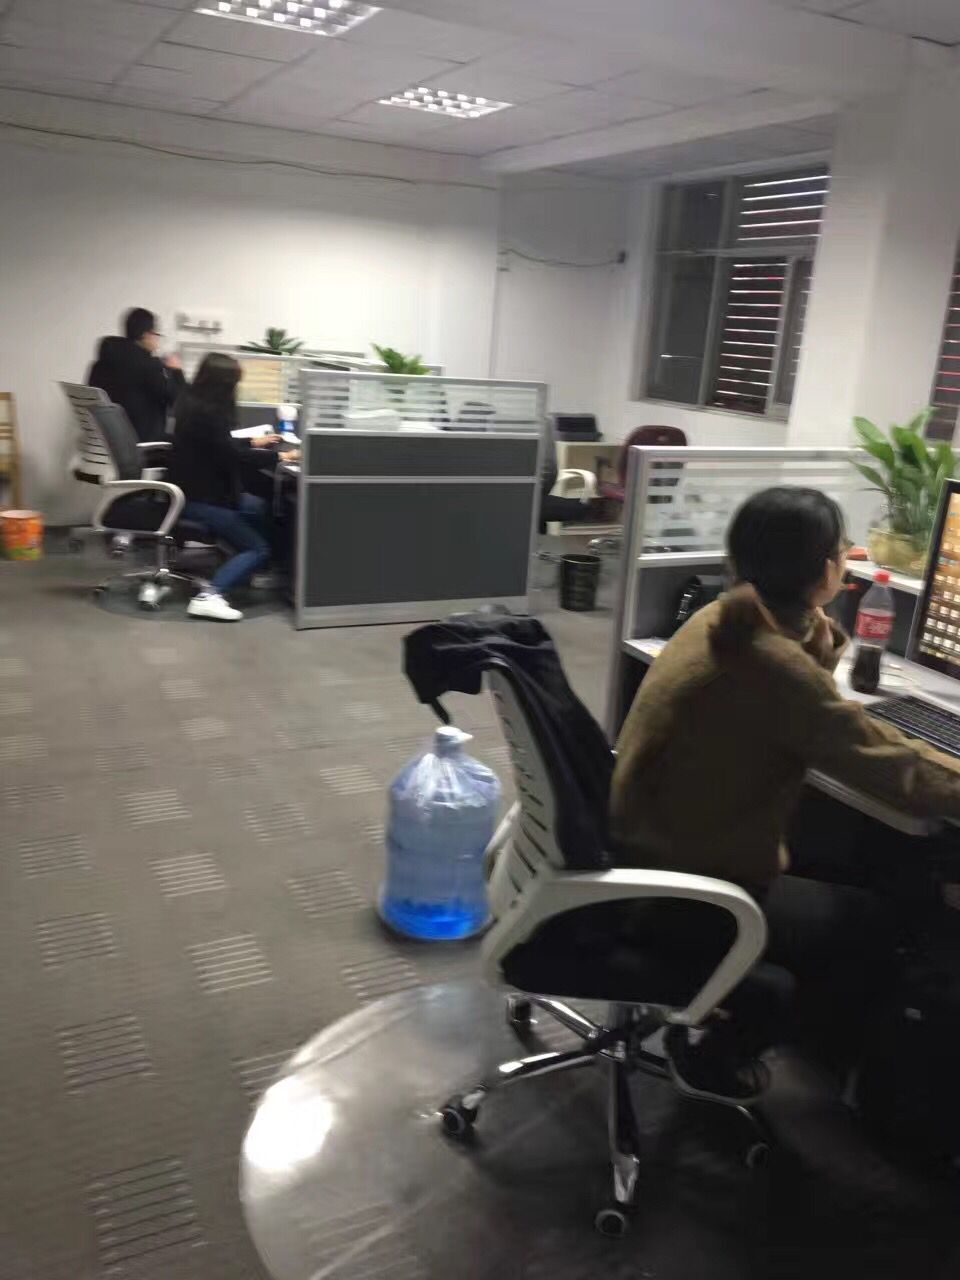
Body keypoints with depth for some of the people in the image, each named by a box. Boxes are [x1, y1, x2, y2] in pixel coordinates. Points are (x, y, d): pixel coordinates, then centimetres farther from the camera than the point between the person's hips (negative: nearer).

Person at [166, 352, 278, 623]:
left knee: (260, 508, 22)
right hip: (199, 497, -10)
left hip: (193, 489, 10)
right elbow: (229, 457, -22)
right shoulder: (207, 411, -22)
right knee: (258, 548, -7)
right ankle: (210, 595, -22)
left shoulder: (192, 402, 8)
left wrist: (253, 442, 27)